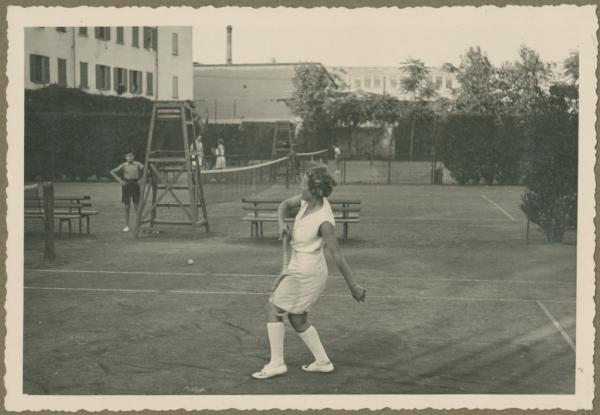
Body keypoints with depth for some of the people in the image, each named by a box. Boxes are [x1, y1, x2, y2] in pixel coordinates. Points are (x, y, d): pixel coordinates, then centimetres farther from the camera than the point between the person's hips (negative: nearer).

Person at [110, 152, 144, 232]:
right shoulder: (124, 165, 3)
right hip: (126, 185, 1)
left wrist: (141, 179, -4)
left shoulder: (137, 164, 2)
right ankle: (126, 226, 8)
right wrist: (120, 180, -4)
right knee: (126, 207, 2)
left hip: (135, 185, -1)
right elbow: (112, 172, 5)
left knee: (137, 207, -2)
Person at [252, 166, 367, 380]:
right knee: (298, 320, 17)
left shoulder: (324, 221, -26)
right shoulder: (306, 200, -4)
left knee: (273, 309, -2)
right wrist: (281, 224, -8)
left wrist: (353, 286, -18)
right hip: (299, 268, 9)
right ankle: (322, 362, 26)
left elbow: (338, 256, -23)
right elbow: (285, 204, 13)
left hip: (306, 272, -9)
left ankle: (276, 364, 5)